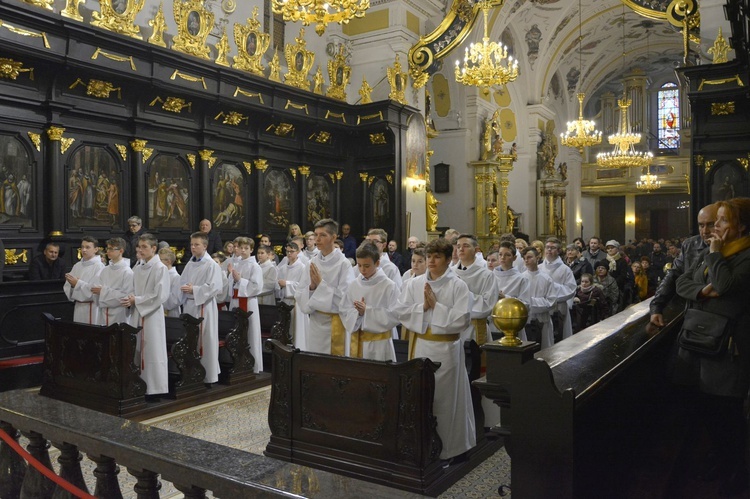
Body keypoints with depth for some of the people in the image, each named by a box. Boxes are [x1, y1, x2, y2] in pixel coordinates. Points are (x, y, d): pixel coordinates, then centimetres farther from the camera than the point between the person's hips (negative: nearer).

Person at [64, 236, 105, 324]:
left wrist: (78, 283, -17)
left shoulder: (99, 266, -10)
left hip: (92, 308, -6)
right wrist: (72, 284, -11)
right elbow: (67, 287, 11)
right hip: (78, 306, 6)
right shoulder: (77, 266, 11)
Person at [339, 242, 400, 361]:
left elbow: (394, 316, -13)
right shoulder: (353, 285, 4)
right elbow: (343, 311, 6)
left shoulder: (389, 286, -9)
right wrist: (358, 313, -14)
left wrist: (367, 311, -17)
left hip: (378, 342, -4)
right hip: (355, 341, 4)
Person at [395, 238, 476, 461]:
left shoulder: (458, 286, -6)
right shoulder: (414, 284, 5)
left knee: (446, 397, 6)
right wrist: (422, 307, -12)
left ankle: (449, 446, 22)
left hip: (446, 348, -3)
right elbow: (401, 311, 0)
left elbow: (461, 319, -14)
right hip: (420, 346, 3)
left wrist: (436, 306, -13)